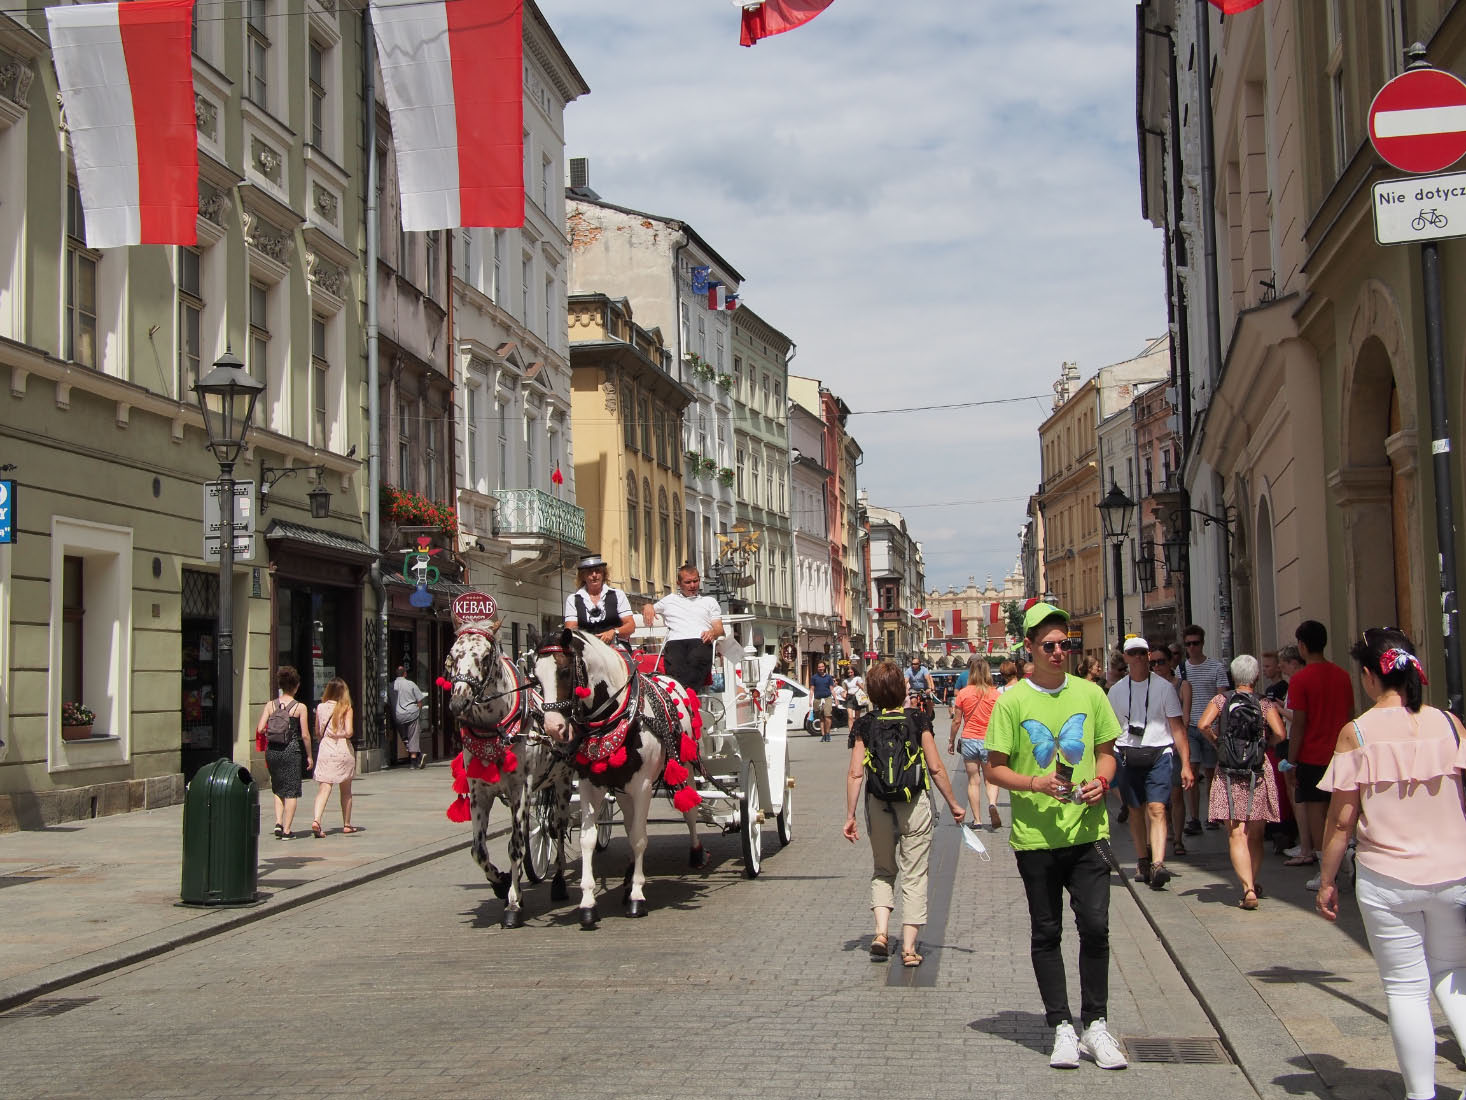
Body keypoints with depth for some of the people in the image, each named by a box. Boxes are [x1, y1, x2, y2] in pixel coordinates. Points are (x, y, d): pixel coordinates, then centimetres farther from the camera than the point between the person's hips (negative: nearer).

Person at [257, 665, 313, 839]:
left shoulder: (270, 705, 2)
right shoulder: (300, 707, -6)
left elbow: (259, 729, -5)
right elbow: (305, 735, -7)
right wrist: (309, 756, 3)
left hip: (273, 751, 3)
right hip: (292, 750, -3)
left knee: (277, 789, 20)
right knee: (291, 791, 4)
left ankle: (278, 823, 6)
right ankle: (286, 830, 3)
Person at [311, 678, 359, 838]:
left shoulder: (320, 708, 3)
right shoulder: (346, 708, -6)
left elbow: (318, 731, 12)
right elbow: (349, 732, -15)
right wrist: (341, 734, 7)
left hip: (325, 750, 1)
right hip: (343, 751, -1)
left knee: (323, 789, -6)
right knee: (346, 791, 15)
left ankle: (316, 820, -28)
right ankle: (347, 824, 24)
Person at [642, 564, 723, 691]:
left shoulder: (710, 601, 33)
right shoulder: (670, 599, 36)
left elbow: (719, 628, 21)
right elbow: (644, 609, 42)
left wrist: (713, 632, -6)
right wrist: (647, 606, 15)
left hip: (700, 641, 0)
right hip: (675, 641, 0)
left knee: (696, 658, -41)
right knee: (675, 663, -40)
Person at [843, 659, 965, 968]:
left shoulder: (864, 726, -2)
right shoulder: (917, 722, -4)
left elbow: (855, 774, -5)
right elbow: (936, 769, -4)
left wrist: (850, 816, 1)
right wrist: (953, 804, 7)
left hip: (877, 806, 1)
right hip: (915, 805, -1)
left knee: (882, 871, 19)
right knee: (914, 875, 7)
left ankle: (881, 932, 1)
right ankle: (909, 947, 4)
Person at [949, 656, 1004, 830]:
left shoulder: (963, 693, -4)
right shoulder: (995, 694, -4)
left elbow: (957, 721, 0)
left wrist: (951, 740, 12)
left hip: (969, 739, 0)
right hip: (990, 741, 0)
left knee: (973, 781, 8)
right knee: (990, 779, 10)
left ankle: (975, 819, 7)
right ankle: (992, 803, -19)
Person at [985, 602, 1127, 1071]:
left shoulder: (1089, 693, 5)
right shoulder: (1012, 702, -3)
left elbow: (1107, 751, 14)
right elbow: (994, 768, 0)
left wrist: (1101, 780, -7)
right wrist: (1035, 783, -17)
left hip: (1087, 831, 1)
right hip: (1035, 836, -1)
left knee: (1095, 926, -2)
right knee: (1046, 933, 7)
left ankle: (1095, 1025, 12)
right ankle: (1062, 1027, 17)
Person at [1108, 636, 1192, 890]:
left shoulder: (1164, 687, 2)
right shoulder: (1116, 690, 9)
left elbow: (1177, 727, 2)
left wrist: (1185, 764, -4)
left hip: (1159, 753, -3)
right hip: (1127, 755, 3)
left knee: (1157, 808, -14)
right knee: (1136, 810, 9)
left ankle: (1158, 864, -22)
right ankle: (1143, 861, 22)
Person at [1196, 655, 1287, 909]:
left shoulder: (1221, 699, 3)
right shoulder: (1265, 703, 3)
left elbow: (1203, 725, -12)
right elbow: (1279, 734, -10)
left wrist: (1217, 742, 6)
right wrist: (1265, 743, 10)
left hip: (1229, 773, -1)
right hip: (1258, 772, 1)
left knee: (1236, 835, -5)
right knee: (1255, 835, 14)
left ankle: (1248, 888, -18)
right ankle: (1253, 883, 27)